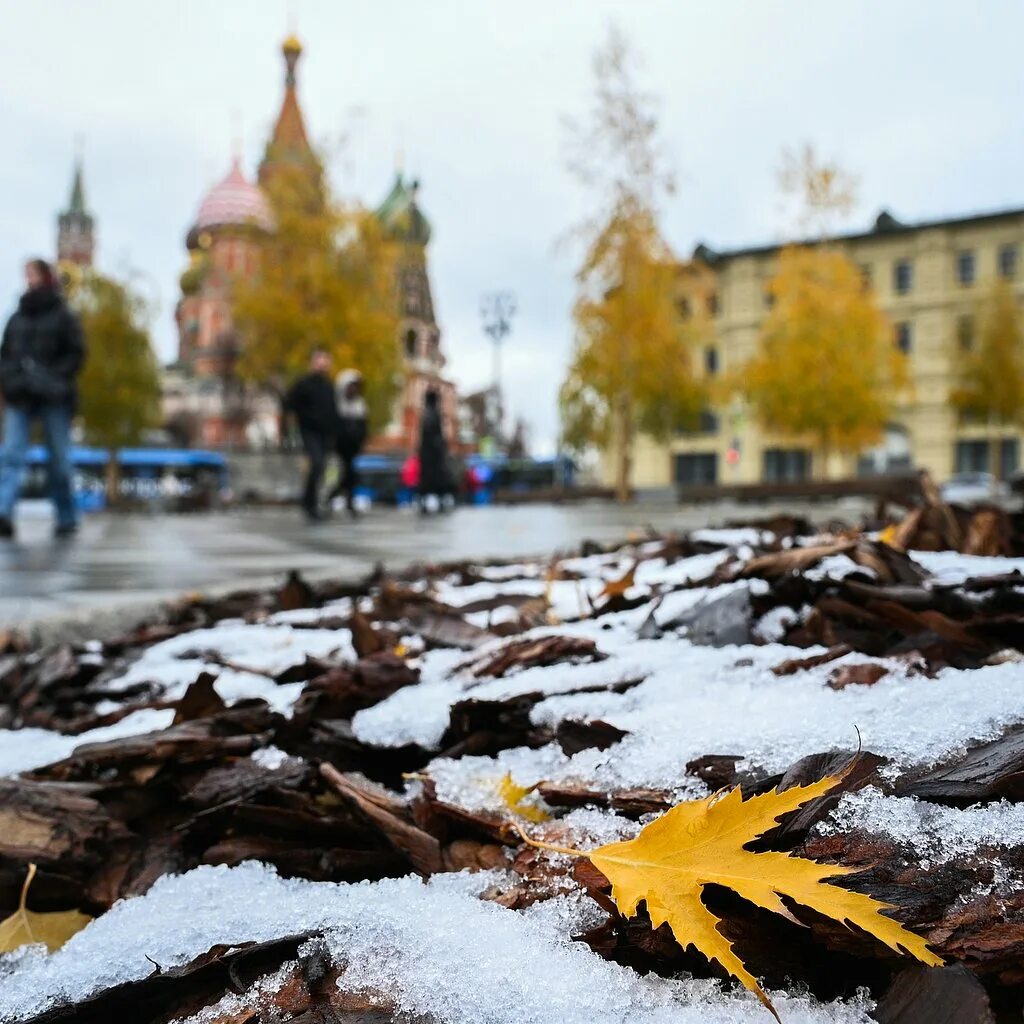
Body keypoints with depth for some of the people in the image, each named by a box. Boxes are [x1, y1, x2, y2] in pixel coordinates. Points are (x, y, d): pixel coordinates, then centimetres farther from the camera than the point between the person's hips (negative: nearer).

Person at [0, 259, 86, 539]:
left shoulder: (63, 316, 3)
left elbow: (76, 354, -2)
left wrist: (55, 380, -13)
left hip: (54, 399, -3)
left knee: (59, 460, 3)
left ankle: (67, 519, 12)